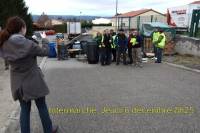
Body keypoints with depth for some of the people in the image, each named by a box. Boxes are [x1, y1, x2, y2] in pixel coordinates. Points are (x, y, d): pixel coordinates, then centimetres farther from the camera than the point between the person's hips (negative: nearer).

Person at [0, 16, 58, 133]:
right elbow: (45, 52, -8)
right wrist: (45, 40, 8)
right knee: (42, 107, 15)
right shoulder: (28, 44, -22)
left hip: (18, 83, 4)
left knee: (24, 109, 18)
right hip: (33, 81, -4)